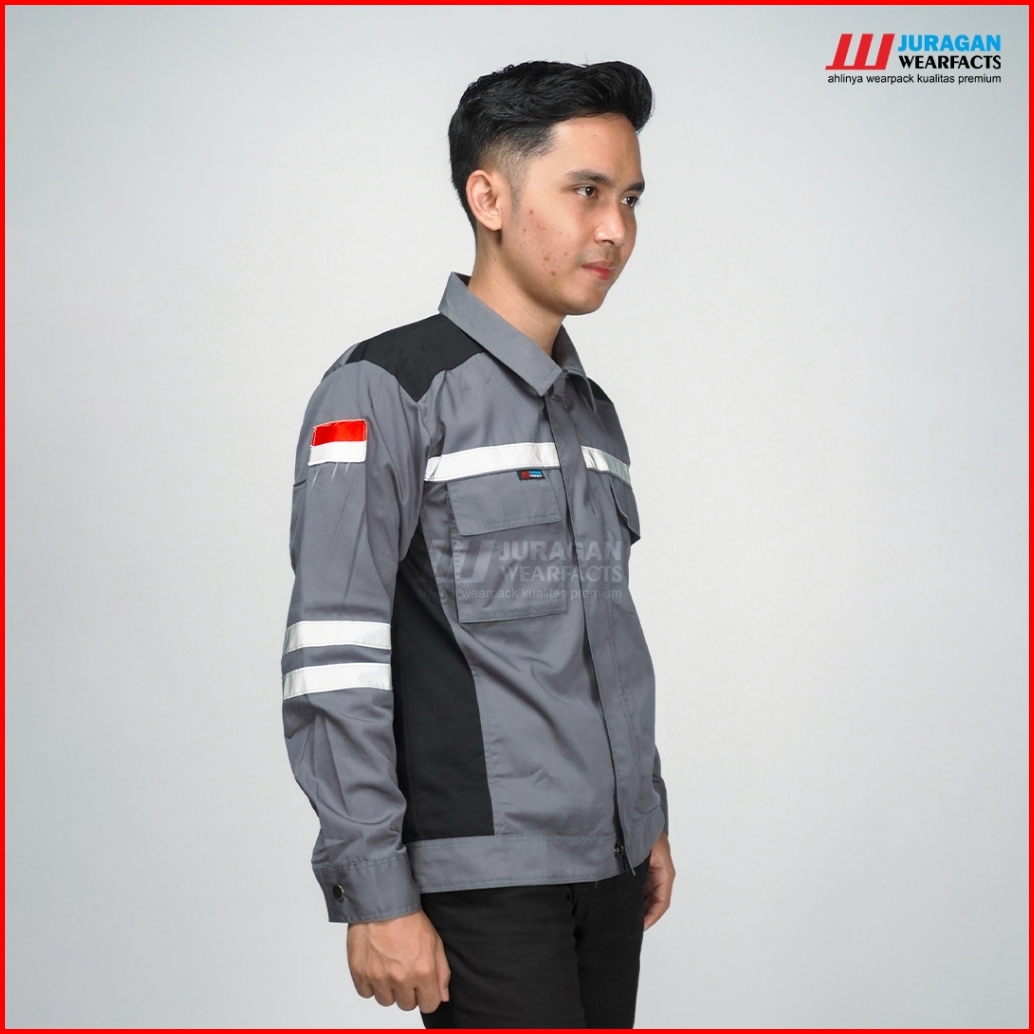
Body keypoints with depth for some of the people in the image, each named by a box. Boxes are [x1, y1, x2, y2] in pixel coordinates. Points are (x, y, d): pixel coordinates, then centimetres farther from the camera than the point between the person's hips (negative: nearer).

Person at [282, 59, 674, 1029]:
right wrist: (375, 896, -17)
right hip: (483, 879, -7)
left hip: (607, 872, 7)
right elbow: (332, 667, -14)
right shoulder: (385, 390, -8)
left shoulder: (593, 414, 16)